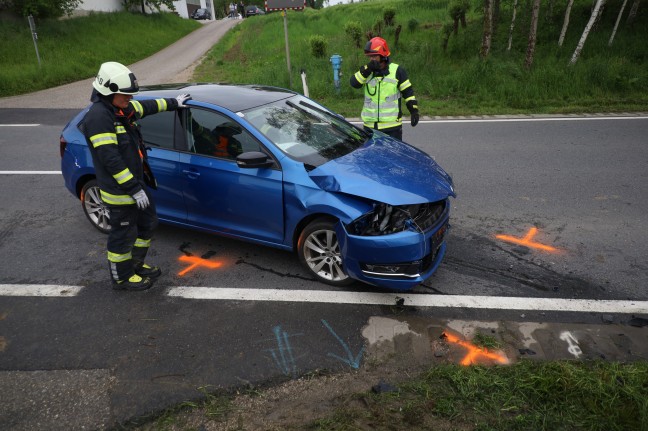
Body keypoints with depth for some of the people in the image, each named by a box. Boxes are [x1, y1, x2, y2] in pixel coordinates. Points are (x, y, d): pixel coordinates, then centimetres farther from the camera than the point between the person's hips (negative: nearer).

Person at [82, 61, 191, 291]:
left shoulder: (121, 109, 6)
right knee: (123, 234, 5)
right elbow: (110, 159, -26)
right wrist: (134, 189, -25)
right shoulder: (98, 115, -22)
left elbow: (146, 107, 28)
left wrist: (173, 103, 37)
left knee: (148, 223, 21)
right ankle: (122, 278, 24)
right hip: (119, 191, -10)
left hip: (135, 183, 10)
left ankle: (136, 264, 39)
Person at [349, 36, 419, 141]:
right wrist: (367, 69, -18)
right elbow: (354, 83, -8)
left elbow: (408, 93, -1)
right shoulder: (367, 70, 8)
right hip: (370, 125, 4)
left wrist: (414, 111, -7)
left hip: (392, 125, -4)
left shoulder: (397, 71, -2)